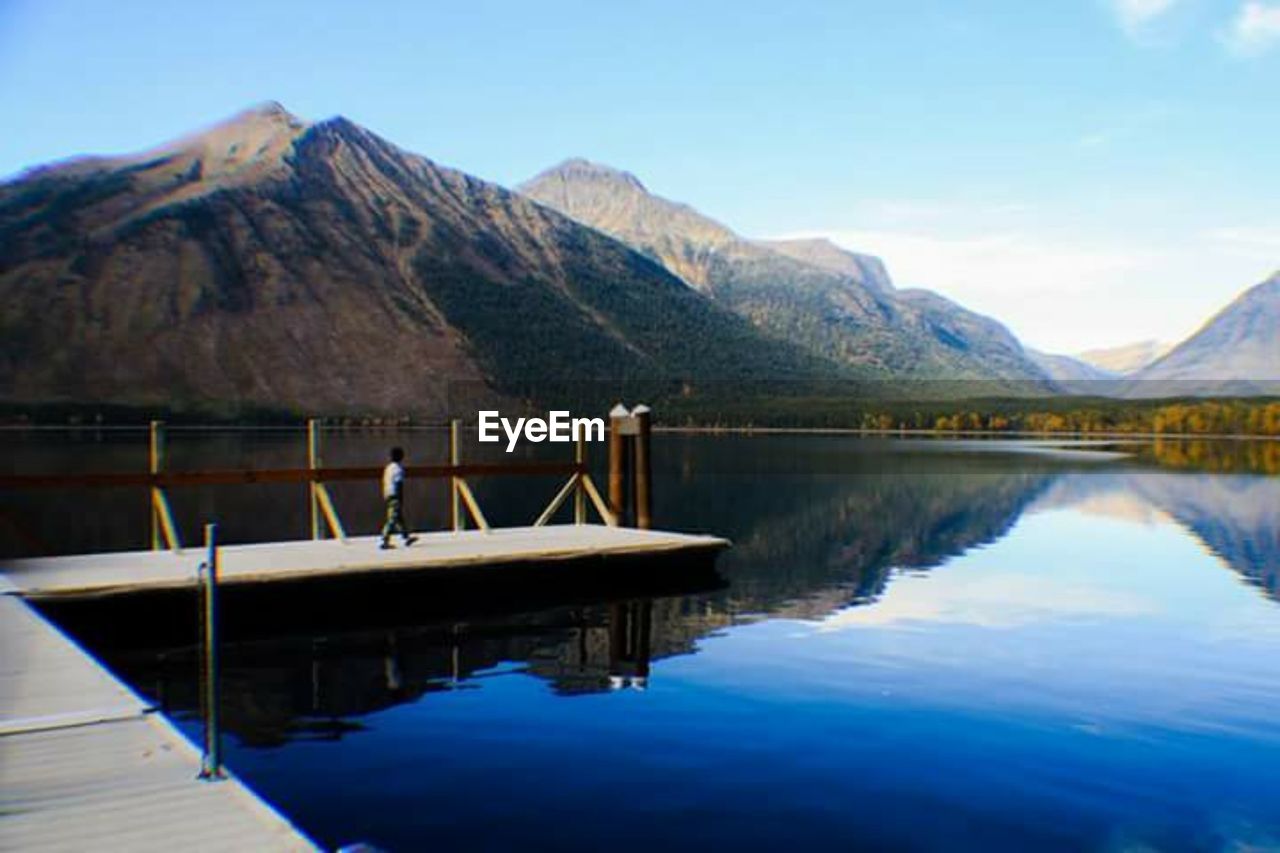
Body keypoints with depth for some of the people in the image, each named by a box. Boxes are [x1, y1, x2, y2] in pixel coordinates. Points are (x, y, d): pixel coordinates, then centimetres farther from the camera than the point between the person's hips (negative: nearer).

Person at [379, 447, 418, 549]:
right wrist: (401, 499, -15)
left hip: (389, 495, 10)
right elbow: (399, 484, -17)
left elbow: (385, 483, 16)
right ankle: (385, 541, -12)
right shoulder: (398, 468, -13)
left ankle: (407, 537, 26)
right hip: (396, 496, -10)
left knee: (399, 518, 16)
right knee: (393, 519, -9)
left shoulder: (388, 467, 14)